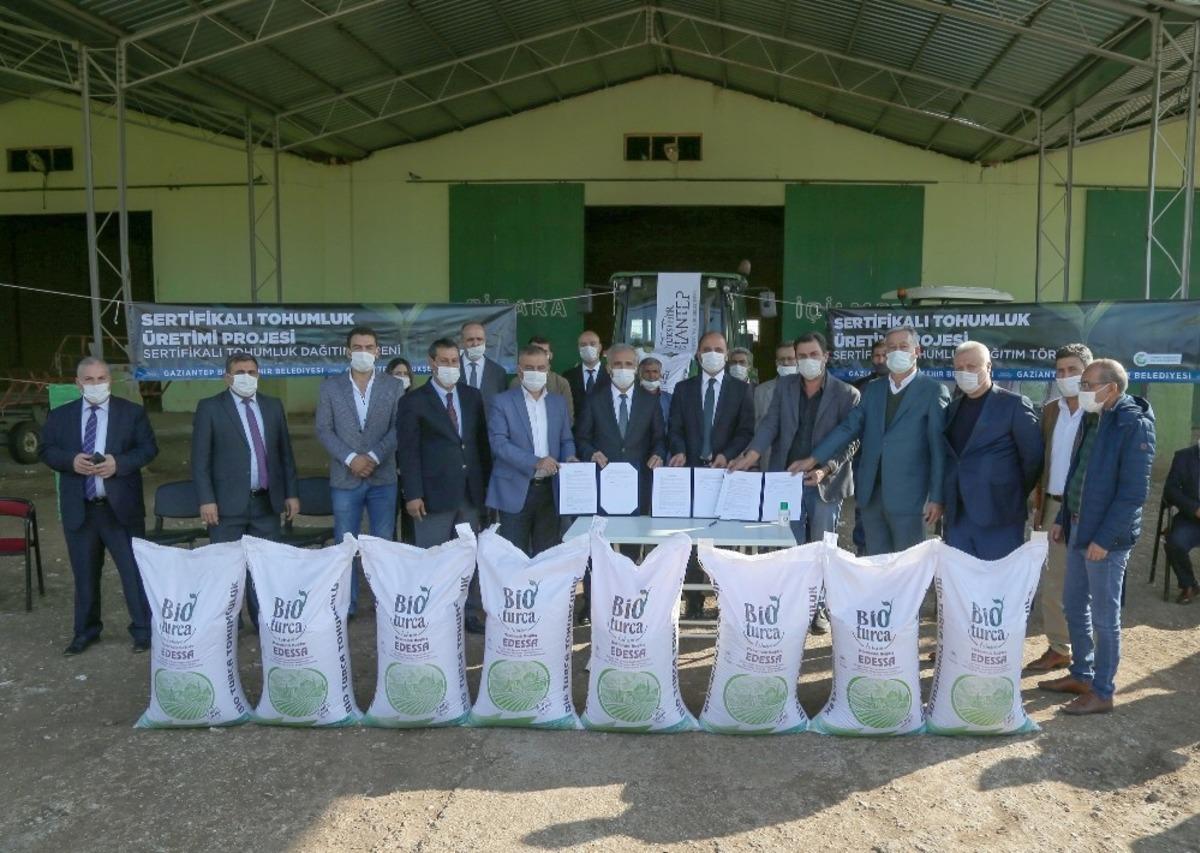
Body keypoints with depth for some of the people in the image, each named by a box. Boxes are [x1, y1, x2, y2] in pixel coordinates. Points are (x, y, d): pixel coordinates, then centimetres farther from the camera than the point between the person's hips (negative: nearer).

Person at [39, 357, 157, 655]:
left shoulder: (132, 413, 1)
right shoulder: (60, 416, 8)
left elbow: (148, 448, -2)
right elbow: (46, 450, 7)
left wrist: (119, 463, -18)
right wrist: (71, 461, -13)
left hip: (121, 507, -2)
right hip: (79, 509, 2)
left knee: (135, 570, 1)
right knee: (84, 573, 12)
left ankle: (143, 630, 12)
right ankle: (85, 631, 27)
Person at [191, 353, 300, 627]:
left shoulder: (273, 406, 11)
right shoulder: (209, 408, 0)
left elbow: (285, 453, 13)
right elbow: (200, 459, -4)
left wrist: (292, 493, 8)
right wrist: (206, 500, -11)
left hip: (267, 502, 3)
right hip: (228, 503, -3)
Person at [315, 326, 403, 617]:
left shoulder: (393, 387, 4)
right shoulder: (330, 386, 4)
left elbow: (398, 429, -2)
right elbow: (324, 430, 0)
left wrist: (373, 456, -14)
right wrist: (351, 458, -12)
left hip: (383, 477, 0)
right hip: (344, 478, 0)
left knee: (384, 544, 5)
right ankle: (346, 605, 15)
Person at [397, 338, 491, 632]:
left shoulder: (473, 397, 10)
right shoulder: (414, 402, -3)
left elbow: (482, 442, 13)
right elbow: (408, 451, -6)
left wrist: (487, 484, 8)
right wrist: (413, 494, -13)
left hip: (470, 492, 4)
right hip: (434, 494, -4)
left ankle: (470, 613, 20)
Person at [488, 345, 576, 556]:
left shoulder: (559, 402, 12)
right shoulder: (501, 402, -3)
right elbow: (499, 443, -12)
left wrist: (569, 458, -7)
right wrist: (535, 462, -21)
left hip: (549, 490, 4)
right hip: (515, 491, -4)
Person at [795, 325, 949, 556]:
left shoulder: (933, 390, -2)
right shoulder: (872, 389, 13)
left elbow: (939, 448, -6)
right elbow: (849, 427, 6)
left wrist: (936, 497, -10)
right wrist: (814, 459, -5)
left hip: (908, 496, -5)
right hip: (871, 494, 5)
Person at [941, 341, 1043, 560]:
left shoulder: (1014, 404, -3)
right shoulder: (952, 409, 14)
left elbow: (1033, 457, -3)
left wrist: (1016, 497, 3)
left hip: (999, 517, -5)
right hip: (957, 517, 5)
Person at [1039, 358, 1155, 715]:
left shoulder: (1135, 425, -15)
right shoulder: (1092, 419, 8)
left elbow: (1134, 491, -18)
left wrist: (1104, 538, -19)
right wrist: (1062, 519, 12)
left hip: (1107, 537, -8)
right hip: (1078, 528, 8)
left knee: (1104, 616, 3)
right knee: (1074, 606, 17)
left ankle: (1102, 692, 15)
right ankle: (1081, 674, 33)